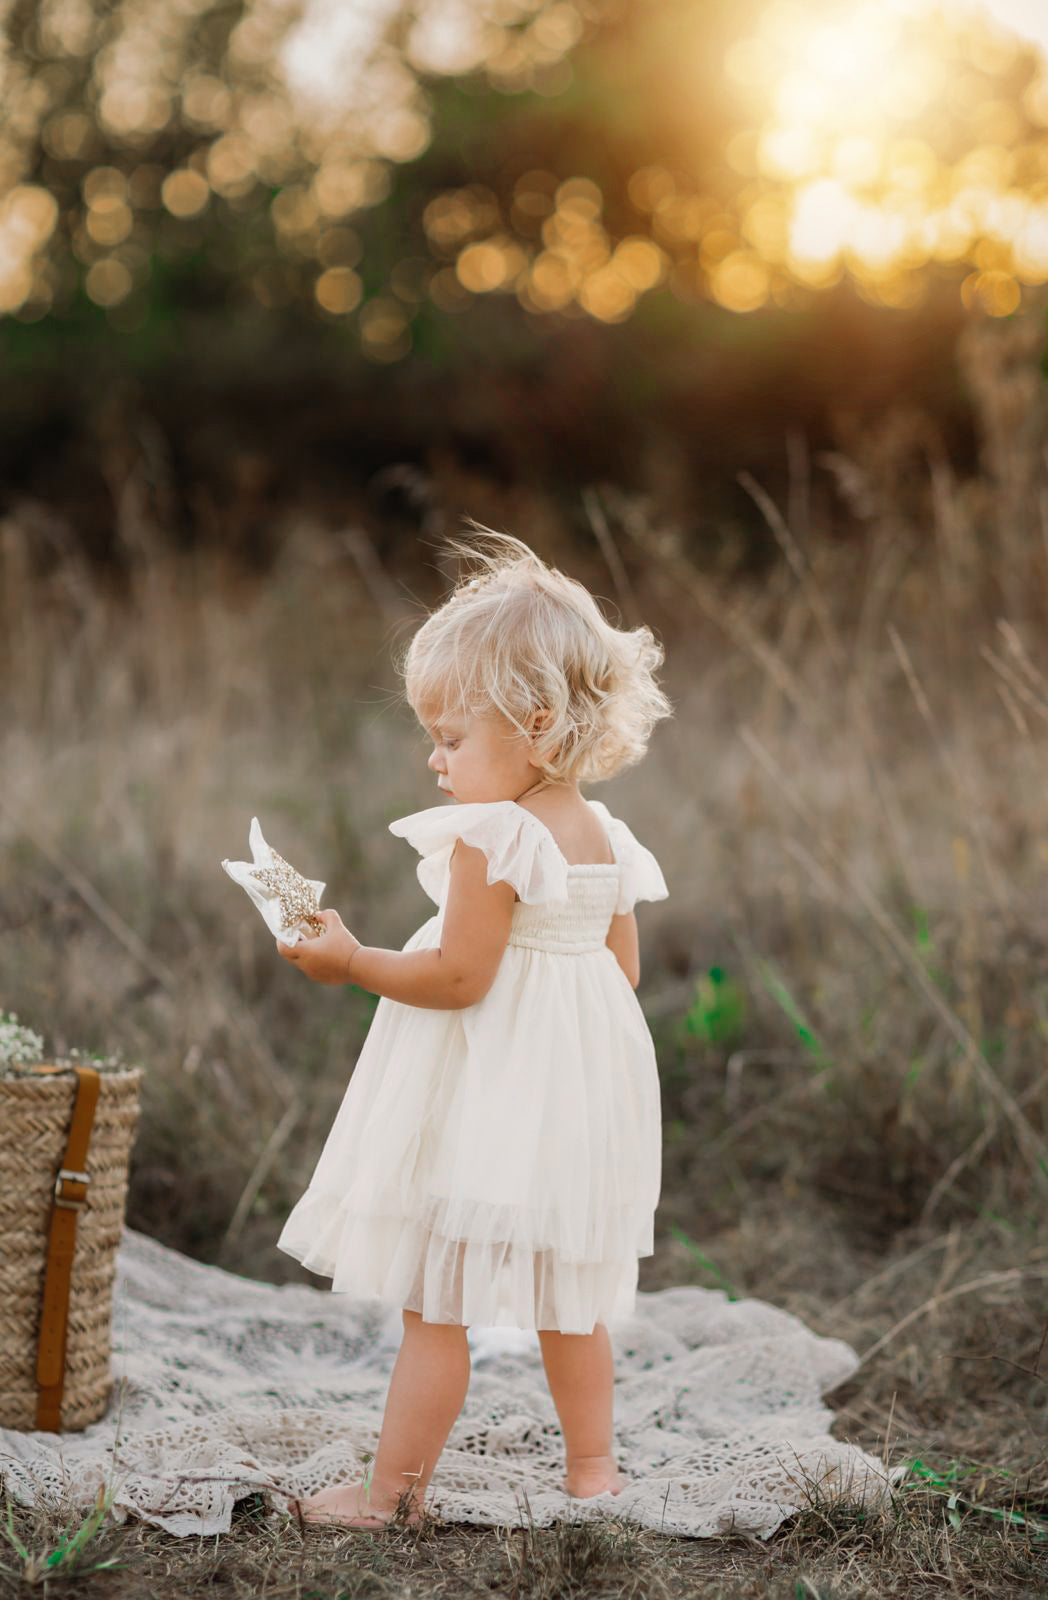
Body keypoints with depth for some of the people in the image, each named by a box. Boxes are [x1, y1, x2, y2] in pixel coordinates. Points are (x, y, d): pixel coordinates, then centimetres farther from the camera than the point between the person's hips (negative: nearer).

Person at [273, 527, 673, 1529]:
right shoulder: (604, 837, 6)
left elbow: (459, 977, -21)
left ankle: (391, 1491, 5)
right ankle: (592, 1466, 30)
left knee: (434, 1302, -1)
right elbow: (625, 970, 11)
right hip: (577, 1092, 9)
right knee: (567, 1294, 21)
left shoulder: (489, 841, -19)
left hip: (485, 1100, -9)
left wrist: (353, 961, -13)